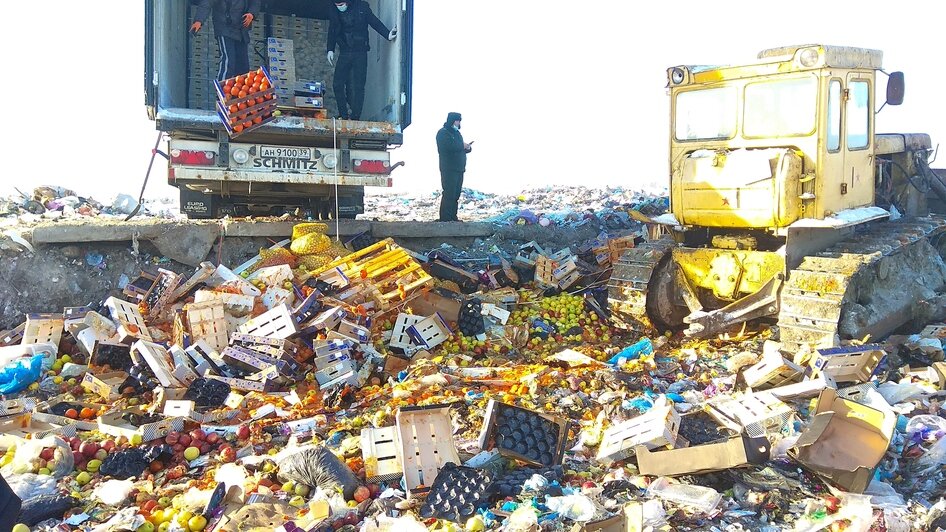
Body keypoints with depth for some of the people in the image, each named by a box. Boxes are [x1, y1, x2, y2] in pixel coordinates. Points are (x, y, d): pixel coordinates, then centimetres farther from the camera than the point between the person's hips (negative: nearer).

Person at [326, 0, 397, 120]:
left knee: (358, 87, -5)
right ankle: (344, 115, 7)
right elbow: (332, 32, 14)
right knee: (337, 85, -5)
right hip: (344, 54, 3)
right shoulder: (335, 13, 5)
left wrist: (388, 35, -13)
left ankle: (355, 118, 0)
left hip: (360, 53, -3)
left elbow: (376, 23, -1)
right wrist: (330, 50, 4)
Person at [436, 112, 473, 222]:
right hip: (449, 169, -9)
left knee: (456, 195, 8)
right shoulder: (443, 133, -7)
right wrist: (463, 145, -12)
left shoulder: (456, 133, 21)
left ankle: (453, 217, 13)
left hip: (459, 169, 9)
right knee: (449, 194, -11)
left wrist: (468, 148, 1)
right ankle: (445, 218, -9)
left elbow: (460, 149, 24)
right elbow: (450, 146, -24)